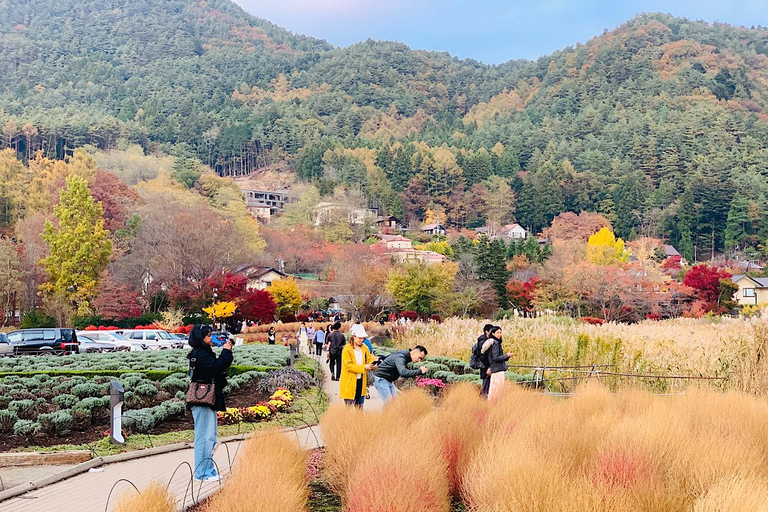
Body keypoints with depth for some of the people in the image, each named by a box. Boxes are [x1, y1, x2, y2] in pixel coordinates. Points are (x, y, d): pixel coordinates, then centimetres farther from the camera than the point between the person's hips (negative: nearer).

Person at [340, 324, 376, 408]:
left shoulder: (364, 347, 7)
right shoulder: (347, 349, -12)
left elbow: (369, 358, 8)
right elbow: (348, 365, -17)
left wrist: (374, 363, -17)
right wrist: (364, 367, -23)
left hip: (361, 381, 6)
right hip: (350, 381, -6)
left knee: (360, 405, 13)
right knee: (349, 405, -3)